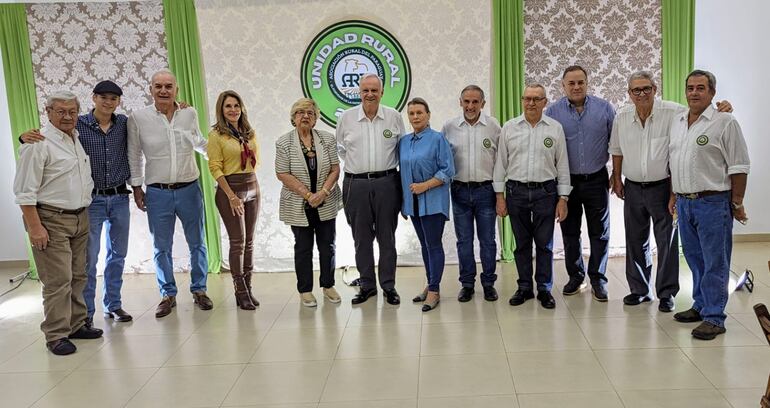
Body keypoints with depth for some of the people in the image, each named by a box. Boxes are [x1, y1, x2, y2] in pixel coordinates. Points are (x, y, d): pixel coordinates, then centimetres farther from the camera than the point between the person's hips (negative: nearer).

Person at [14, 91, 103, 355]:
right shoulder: (39, 144, -11)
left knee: (78, 277, 12)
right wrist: (34, 227, -19)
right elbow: (25, 191, -14)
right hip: (51, 221, -7)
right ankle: (56, 336, 3)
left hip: (80, 219, 8)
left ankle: (76, 324, 24)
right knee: (58, 280, -7)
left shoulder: (79, 140, 13)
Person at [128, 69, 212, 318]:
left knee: (197, 244, 11)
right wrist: (137, 188, 3)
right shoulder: (138, 118, -4)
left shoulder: (190, 114, 1)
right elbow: (134, 157, 4)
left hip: (189, 189, 2)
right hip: (157, 193, -1)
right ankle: (168, 294, 23)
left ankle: (199, 290, 27)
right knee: (161, 248, 8)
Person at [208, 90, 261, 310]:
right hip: (229, 188, -5)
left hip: (252, 186, 5)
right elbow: (215, 168, -10)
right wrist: (231, 196, -15)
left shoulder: (250, 133, 10)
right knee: (237, 242, -4)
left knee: (249, 241, 7)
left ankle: (248, 288, 15)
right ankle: (240, 292, 5)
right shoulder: (216, 134, -6)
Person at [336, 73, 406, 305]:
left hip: (386, 183, 0)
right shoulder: (347, 118, 2)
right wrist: (354, 164, 7)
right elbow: (339, 146, 15)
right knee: (361, 238, 7)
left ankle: (389, 286, 17)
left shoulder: (394, 117, 2)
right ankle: (367, 285, 19)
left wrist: (387, 165, 4)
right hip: (356, 184, 1)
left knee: (387, 237, 6)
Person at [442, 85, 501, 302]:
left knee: (487, 240, 6)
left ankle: (489, 283, 20)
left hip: (485, 190, -1)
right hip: (460, 191, 1)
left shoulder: (493, 126, -2)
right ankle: (467, 284, 20)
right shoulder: (449, 126, 1)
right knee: (464, 240, 8)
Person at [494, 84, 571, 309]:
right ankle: (524, 287, 22)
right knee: (521, 243, 9)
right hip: (516, 191, 1)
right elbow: (501, 163, 6)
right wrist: (500, 196, 1)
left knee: (545, 244, 5)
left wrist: (563, 198, -1)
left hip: (545, 191, -1)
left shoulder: (555, 128, 2)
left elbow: (562, 165, 3)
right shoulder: (509, 127, 4)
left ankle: (544, 289, 18)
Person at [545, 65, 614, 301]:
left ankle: (598, 279, 17)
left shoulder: (604, 109, -2)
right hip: (567, 181, 1)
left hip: (597, 180, 0)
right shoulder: (553, 112, -3)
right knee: (570, 232, 10)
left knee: (600, 233, 5)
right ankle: (576, 276, 24)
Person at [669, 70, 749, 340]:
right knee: (695, 259, 16)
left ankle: (714, 318, 6)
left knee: (714, 263, -1)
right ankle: (701, 306, 29)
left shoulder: (725, 123, -8)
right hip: (684, 203, 6)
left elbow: (739, 167, -8)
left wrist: (736, 203, -8)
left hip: (713, 203, -6)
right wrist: (673, 196, 17)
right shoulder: (677, 122, 12)